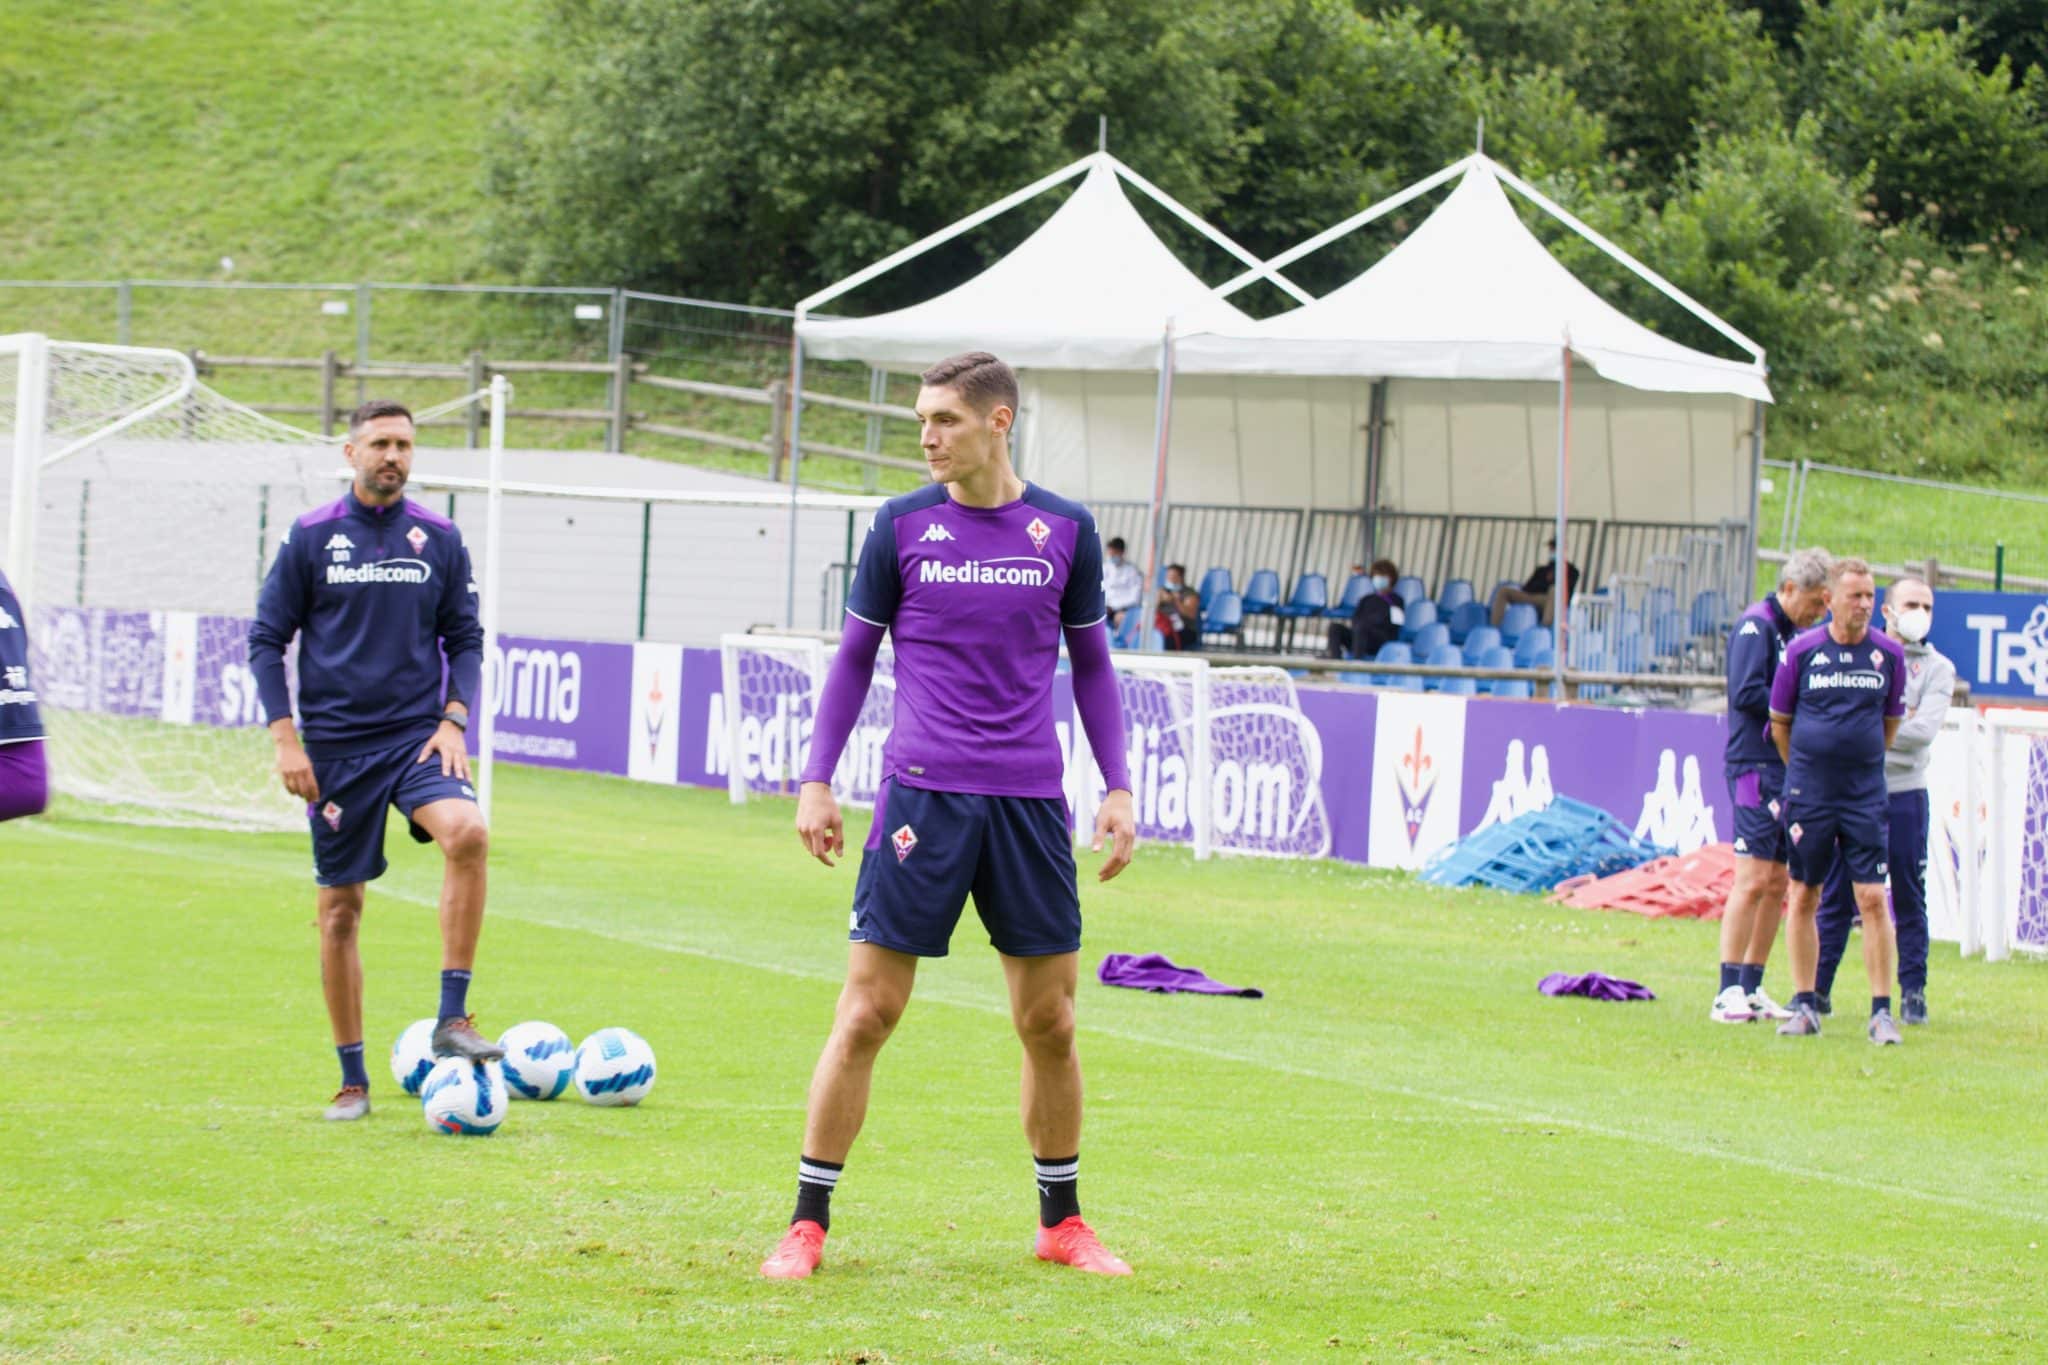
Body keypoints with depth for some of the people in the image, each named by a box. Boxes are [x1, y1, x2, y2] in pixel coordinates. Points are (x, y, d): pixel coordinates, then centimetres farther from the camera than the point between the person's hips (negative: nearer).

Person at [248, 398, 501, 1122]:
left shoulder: (439, 539, 5)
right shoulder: (310, 537, 1)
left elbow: (465, 639, 11)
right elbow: (267, 640, 3)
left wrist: (454, 720, -4)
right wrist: (285, 739, -5)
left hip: (418, 735, 0)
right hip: (335, 747, 0)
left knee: (466, 832, -28)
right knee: (338, 909, 2)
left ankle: (452, 1019, -21)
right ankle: (353, 1080, 14)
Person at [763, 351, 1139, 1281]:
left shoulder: (1065, 532, 5)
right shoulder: (902, 526, 2)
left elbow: (1090, 664, 14)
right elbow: (855, 656, 9)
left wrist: (1118, 789, 7)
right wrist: (816, 781, 3)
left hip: (1030, 801, 1)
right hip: (922, 793, -1)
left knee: (1049, 1020, 6)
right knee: (867, 1011, -5)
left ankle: (1061, 1221, 21)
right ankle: (808, 1223, 2)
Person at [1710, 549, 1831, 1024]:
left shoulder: (1794, 632, 19)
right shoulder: (1755, 625, -8)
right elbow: (1746, 693, -18)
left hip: (1790, 768, 9)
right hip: (1756, 766, -9)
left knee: (1777, 884, 9)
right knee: (1753, 880, -12)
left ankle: (1751, 989, 14)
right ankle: (1728, 993, -11)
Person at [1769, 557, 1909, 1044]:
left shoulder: (1889, 655, 1)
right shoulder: (1803, 651, -2)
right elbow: (1779, 721, 9)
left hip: (1866, 796, 0)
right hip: (1809, 796, 0)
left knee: (1873, 899, -6)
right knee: (1803, 898, 5)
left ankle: (1882, 1012, -3)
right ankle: (1805, 1006, 15)